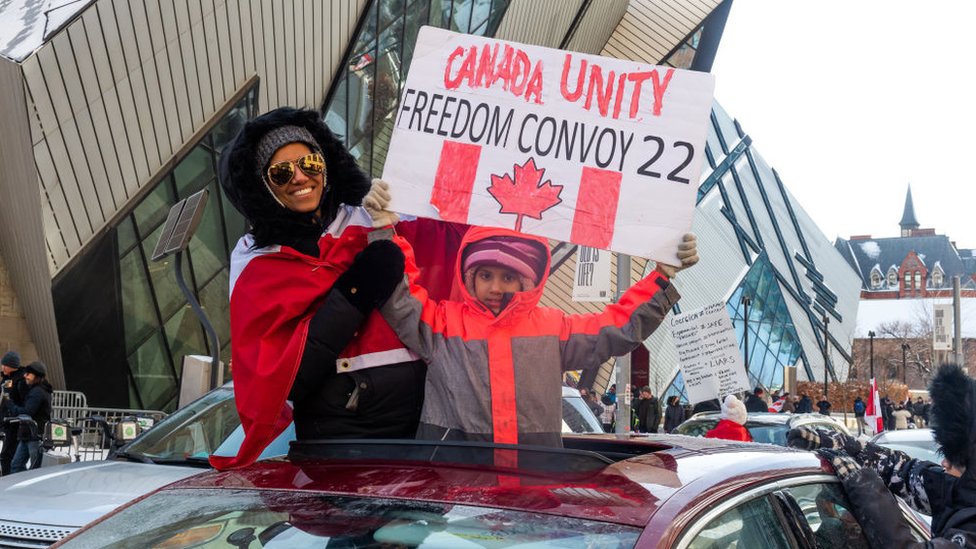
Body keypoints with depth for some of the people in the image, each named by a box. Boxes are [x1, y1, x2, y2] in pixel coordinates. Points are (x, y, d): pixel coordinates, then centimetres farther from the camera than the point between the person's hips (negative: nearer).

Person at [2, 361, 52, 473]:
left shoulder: (37, 392, -15)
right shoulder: (34, 390, 19)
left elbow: (27, 412, -22)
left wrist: (9, 404, -10)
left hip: (36, 436, -11)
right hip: (27, 435, 11)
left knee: (35, 468, -7)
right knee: (16, 464, 12)